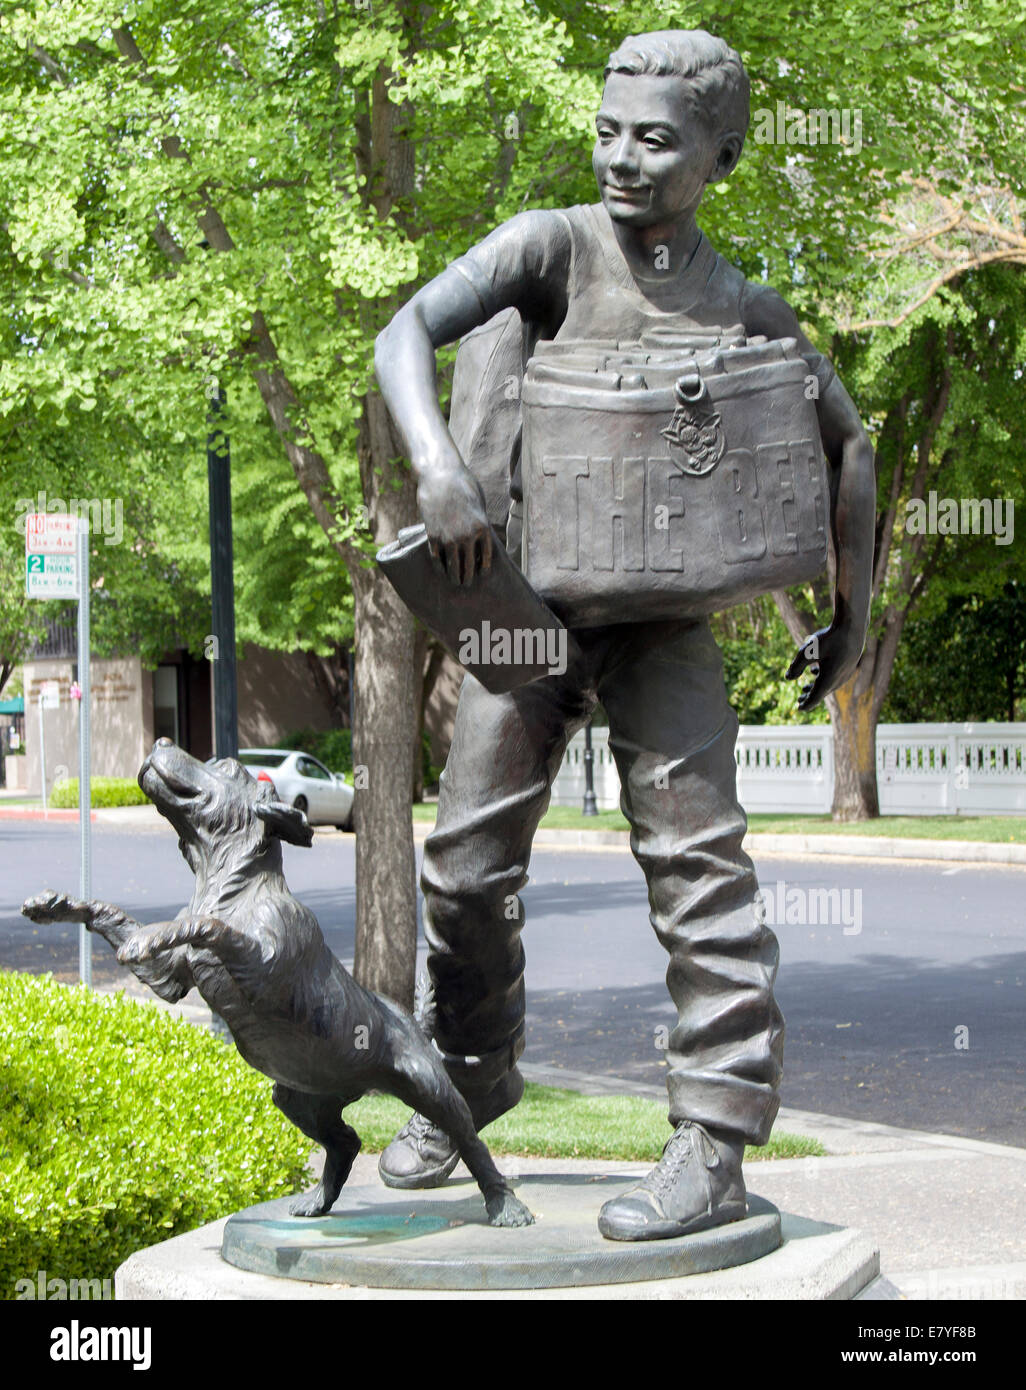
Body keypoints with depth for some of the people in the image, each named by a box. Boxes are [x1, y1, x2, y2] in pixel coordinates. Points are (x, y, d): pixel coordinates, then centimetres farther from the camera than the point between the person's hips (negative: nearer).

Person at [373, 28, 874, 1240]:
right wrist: (436, 464, -34)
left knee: (695, 857, -11)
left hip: (662, 611, 0)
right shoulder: (552, 246, -5)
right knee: (466, 861, 4)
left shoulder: (743, 311, 1)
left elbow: (844, 441, 13)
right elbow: (404, 335, -16)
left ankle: (713, 1149, -10)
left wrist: (852, 608, 7)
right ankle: (472, 1078, 28)